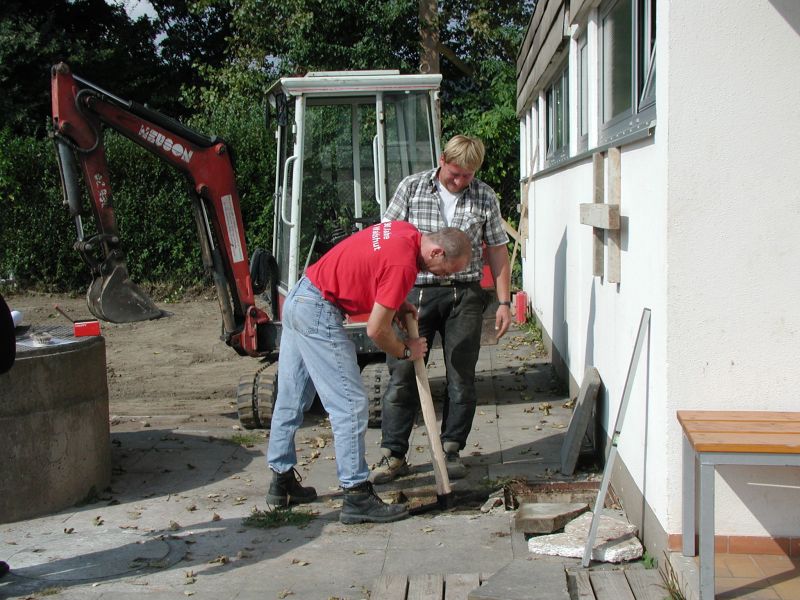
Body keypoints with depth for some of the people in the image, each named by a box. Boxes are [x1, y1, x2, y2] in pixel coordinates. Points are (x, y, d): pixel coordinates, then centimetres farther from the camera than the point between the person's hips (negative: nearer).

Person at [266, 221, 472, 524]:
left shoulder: (407, 232, 5)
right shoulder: (404, 264, -22)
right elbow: (376, 330, -18)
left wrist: (396, 303, 9)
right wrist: (405, 351, 0)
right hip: (319, 313, -11)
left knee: (290, 399, 17)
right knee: (350, 404, -8)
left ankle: (281, 481, 27)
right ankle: (357, 496, -6)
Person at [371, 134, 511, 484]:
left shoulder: (485, 198, 6)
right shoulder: (412, 188, 2)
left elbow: (497, 251, 10)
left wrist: (504, 302, 5)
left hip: (464, 295, 1)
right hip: (416, 291, -1)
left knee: (461, 377, 4)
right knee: (402, 373, -2)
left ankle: (451, 449, 17)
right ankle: (393, 454, 5)